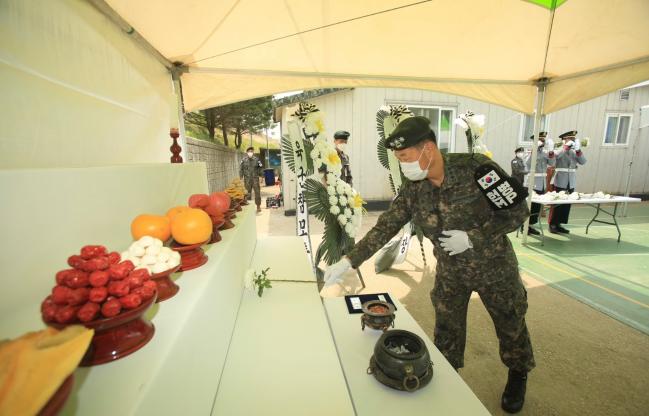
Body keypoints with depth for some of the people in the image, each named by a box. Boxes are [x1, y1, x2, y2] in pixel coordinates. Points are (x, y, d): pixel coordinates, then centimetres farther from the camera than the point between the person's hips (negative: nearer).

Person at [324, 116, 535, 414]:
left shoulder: (476, 168, -26)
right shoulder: (412, 191, -14)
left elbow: (518, 211, -17)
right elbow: (384, 228, -14)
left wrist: (471, 238, -27)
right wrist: (348, 261, -18)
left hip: (494, 267, -2)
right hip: (450, 271, 3)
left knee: (510, 324, 20)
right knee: (446, 330, 15)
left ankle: (518, 375, 50)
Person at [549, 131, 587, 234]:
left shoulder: (574, 152, 14)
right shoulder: (559, 150, -1)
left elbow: (583, 162, 4)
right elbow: (555, 156, -23)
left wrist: (578, 150, -6)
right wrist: (566, 146, -19)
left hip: (571, 182, 6)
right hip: (561, 182, -6)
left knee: (567, 204, 7)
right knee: (557, 204, -4)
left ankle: (559, 224, 15)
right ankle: (552, 225, 4)